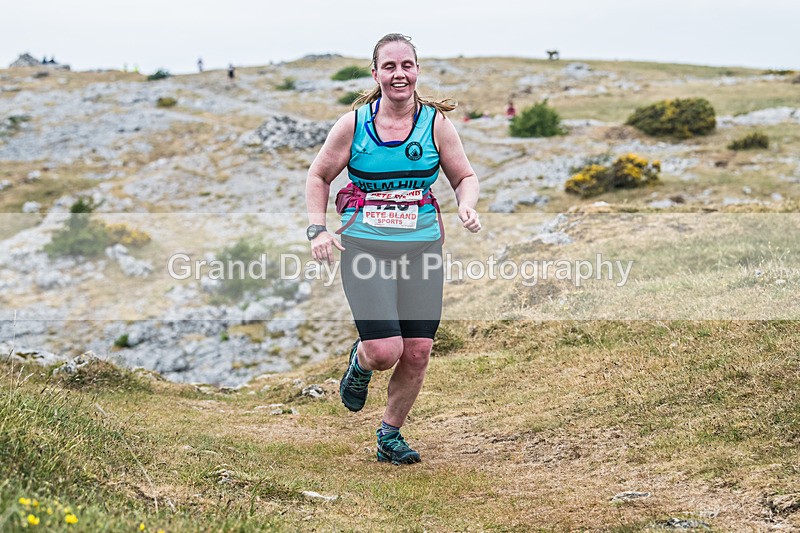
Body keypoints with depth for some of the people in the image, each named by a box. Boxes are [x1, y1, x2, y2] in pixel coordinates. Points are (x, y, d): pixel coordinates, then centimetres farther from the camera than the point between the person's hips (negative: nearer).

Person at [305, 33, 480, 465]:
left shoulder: (436, 122, 2)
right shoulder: (353, 123, 0)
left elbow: (465, 177, 11)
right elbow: (319, 175, 11)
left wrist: (467, 204, -12)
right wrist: (317, 230, -2)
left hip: (422, 248, 2)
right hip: (365, 248, -2)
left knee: (417, 352, 0)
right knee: (386, 350, -15)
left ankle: (390, 435, 24)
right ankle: (359, 362, 25)